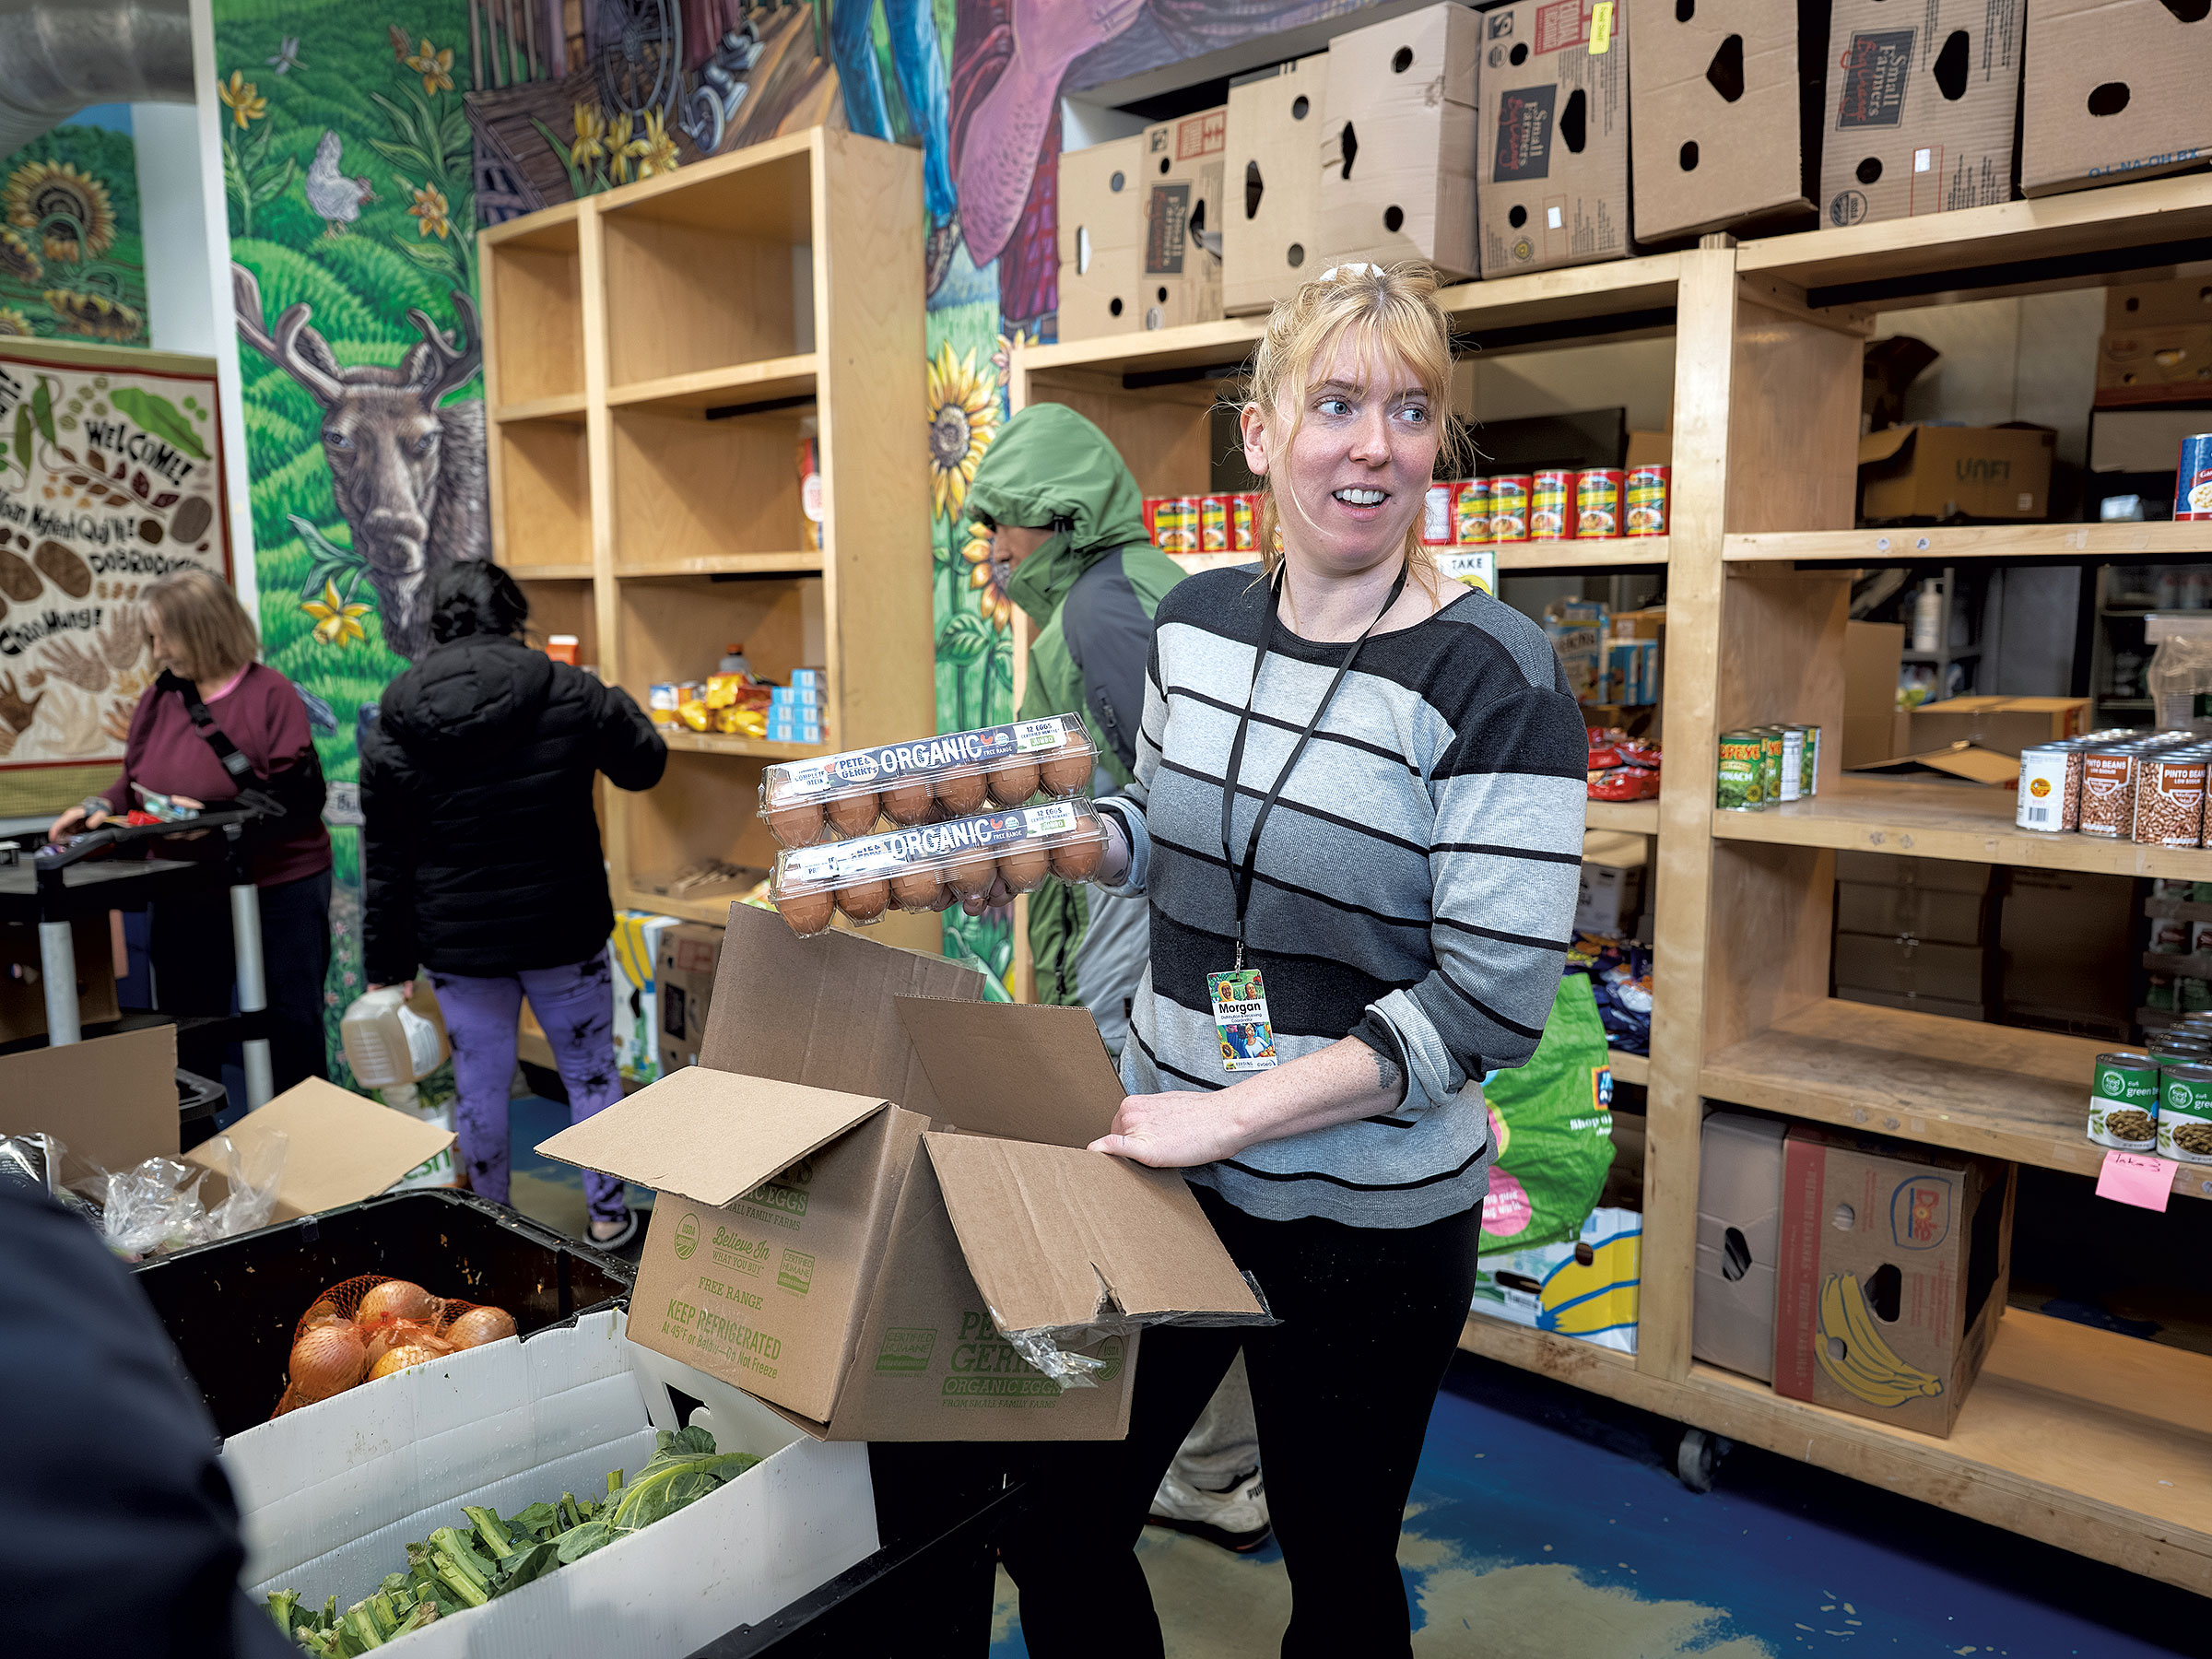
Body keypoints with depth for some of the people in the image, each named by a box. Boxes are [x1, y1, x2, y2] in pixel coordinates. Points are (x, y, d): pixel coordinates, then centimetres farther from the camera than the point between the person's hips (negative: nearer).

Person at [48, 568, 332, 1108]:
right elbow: (134, 781, 15)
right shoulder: (158, 699, 6)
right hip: (185, 895, 6)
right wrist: (102, 806, -5)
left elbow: (298, 797, -18)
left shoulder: (271, 694, -12)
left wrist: (215, 819, -26)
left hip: (278, 886, -6)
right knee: (185, 1032, 14)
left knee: (291, 1024, 6)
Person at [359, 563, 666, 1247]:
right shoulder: (570, 694, -9)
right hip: (564, 931, -1)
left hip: (459, 943, 1)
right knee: (590, 1070, 15)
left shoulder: (392, 728, -3)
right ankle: (608, 1213, 24)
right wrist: (618, 704, 27)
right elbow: (645, 764, 7)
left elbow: (384, 862, 1)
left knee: (480, 1086, 14)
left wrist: (386, 965, 9)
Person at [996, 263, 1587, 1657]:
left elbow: (1494, 1001, -20)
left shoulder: (1494, 679, -17)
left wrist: (1232, 1112, -22)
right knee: (1053, 1522, 16)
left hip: (1368, 1214, -5)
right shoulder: (1196, 620, 0)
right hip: (1165, 1164, 5)